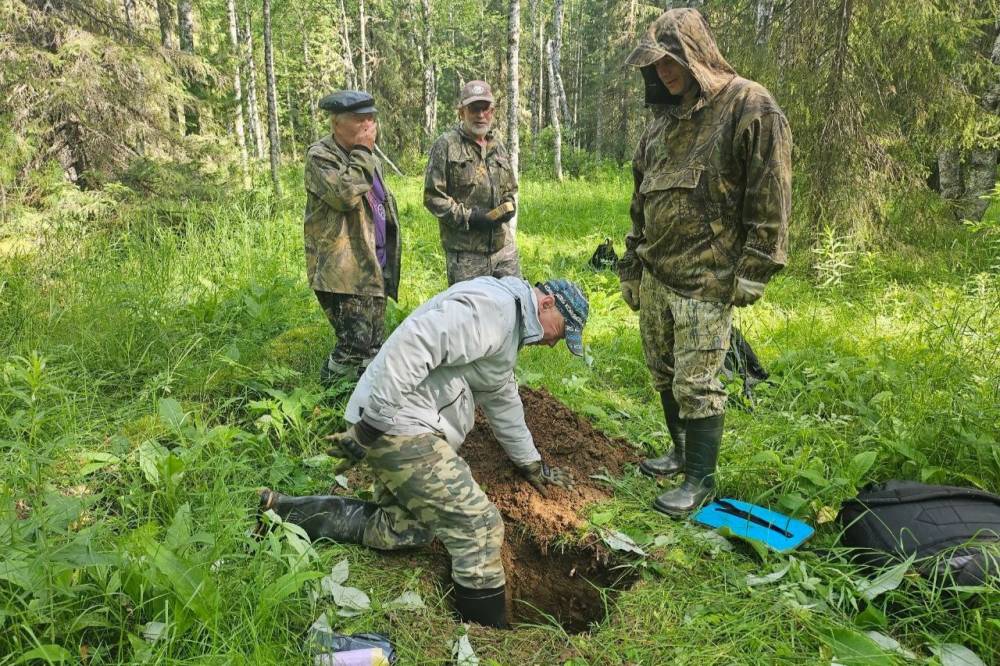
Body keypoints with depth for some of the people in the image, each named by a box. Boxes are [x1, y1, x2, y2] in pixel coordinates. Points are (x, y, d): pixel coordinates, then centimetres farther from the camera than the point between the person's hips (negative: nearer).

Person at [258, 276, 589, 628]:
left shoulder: (508, 324, 23)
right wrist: (373, 423, -25)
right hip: (397, 423, -11)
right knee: (478, 526, -8)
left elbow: (502, 398, 32)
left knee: (404, 529, 5)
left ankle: (285, 511, 11)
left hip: (413, 428, 11)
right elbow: (413, 345, -26)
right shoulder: (492, 305, -14)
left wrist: (530, 463, 37)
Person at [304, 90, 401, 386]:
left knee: (375, 345, 13)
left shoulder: (371, 160, 17)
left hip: (374, 267, 8)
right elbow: (344, 194, -28)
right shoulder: (320, 156, -9)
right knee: (355, 344, -12)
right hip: (342, 270, -8)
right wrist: (362, 152, -17)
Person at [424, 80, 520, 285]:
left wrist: (508, 208, 3)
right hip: (465, 253, -6)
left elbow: (511, 189, 25)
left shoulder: (498, 146, 16)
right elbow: (432, 196, -8)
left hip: (504, 247, 6)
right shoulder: (446, 145, -4)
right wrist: (467, 217, -15)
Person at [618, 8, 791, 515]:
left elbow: (769, 201, -11)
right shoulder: (661, 122, 14)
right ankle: (682, 451, 33)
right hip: (654, 277, 7)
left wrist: (753, 273, -13)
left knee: (696, 383, -3)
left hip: (706, 281, -7)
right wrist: (631, 266, 19)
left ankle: (700, 479, 12)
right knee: (664, 374, 15)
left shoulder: (750, 108, -8)